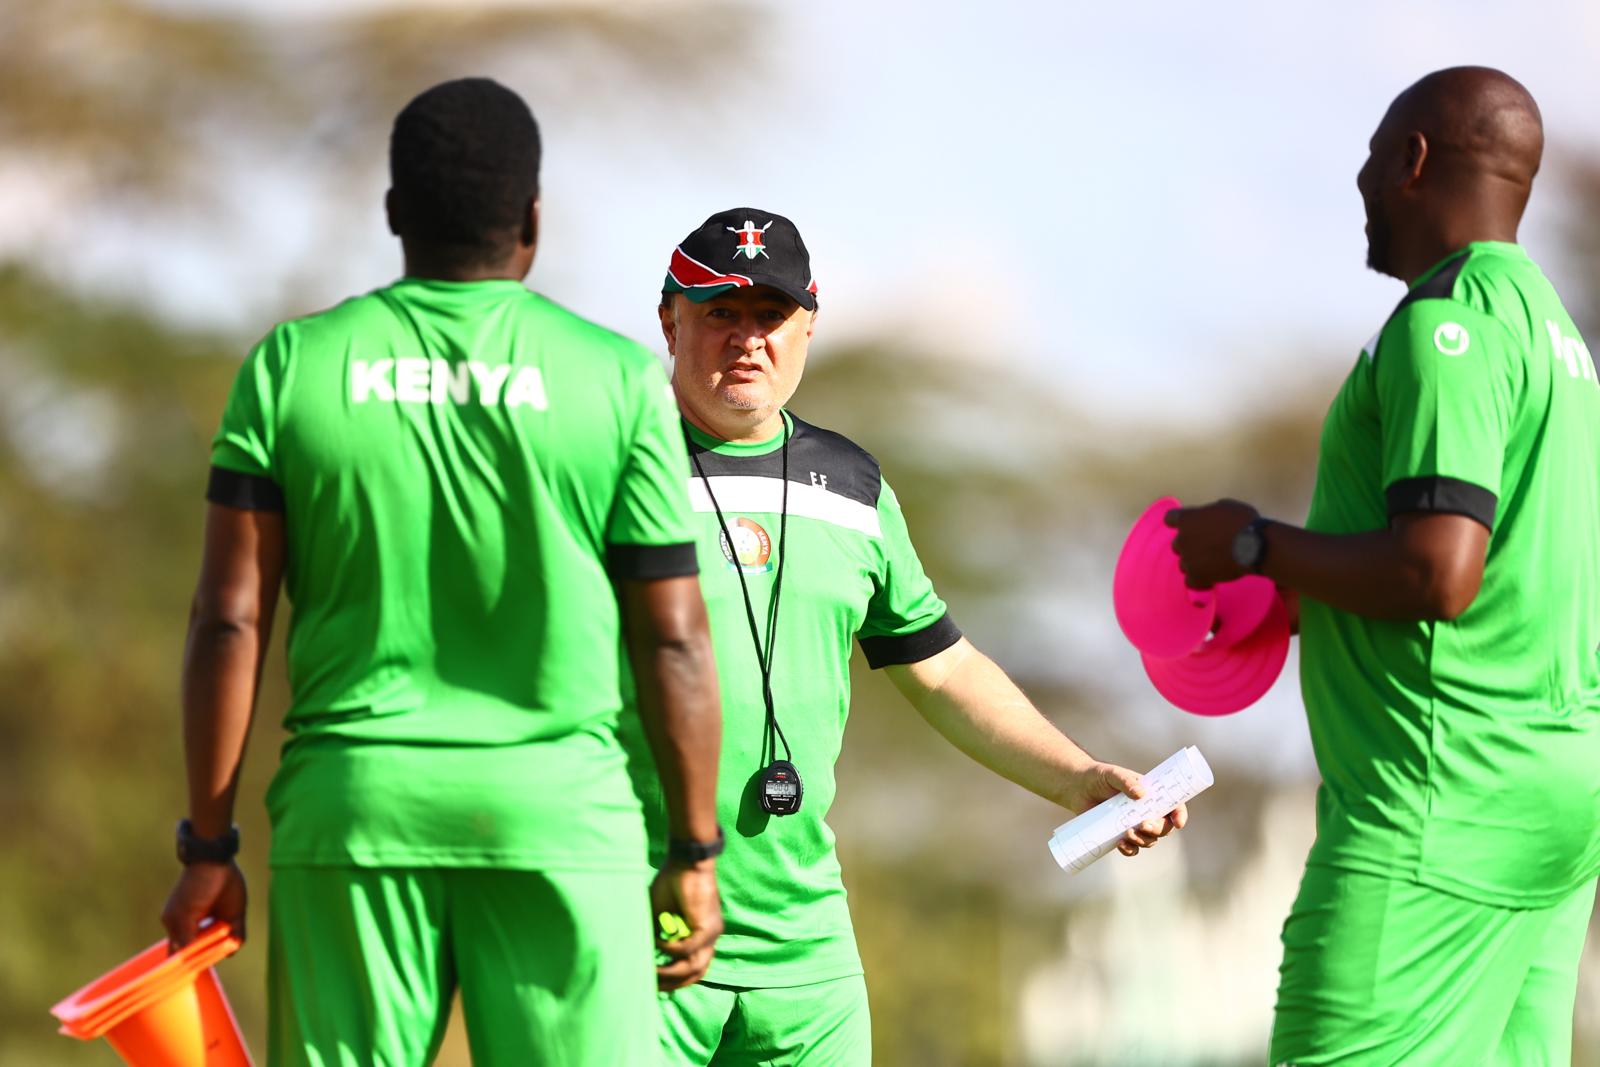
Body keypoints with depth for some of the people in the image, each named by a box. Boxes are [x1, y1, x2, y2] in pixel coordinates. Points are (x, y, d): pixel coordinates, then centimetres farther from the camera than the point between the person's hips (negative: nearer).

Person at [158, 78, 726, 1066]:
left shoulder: (291, 365, 4)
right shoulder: (620, 379, 0)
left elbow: (231, 620, 1)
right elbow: (673, 641, 1)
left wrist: (208, 847, 5)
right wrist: (695, 855, 9)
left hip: (353, 807, 2)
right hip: (559, 812, -1)